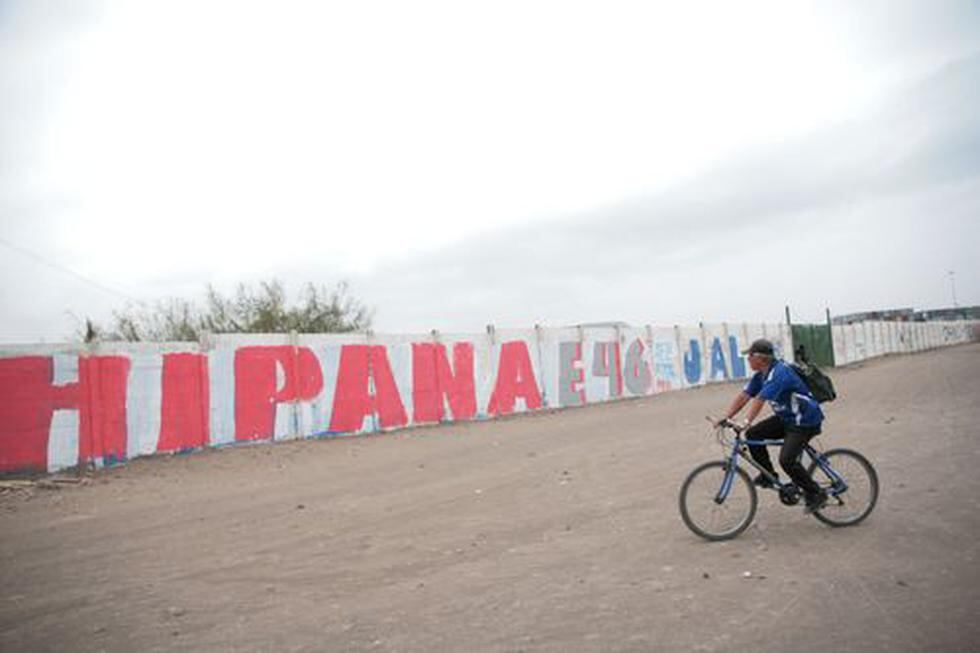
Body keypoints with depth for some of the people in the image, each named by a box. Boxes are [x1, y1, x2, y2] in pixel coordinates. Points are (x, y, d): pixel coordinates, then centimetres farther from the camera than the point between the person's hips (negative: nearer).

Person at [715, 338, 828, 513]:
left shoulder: (779, 373, -26)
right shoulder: (761, 375, 2)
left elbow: (759, 400, -36)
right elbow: (743, 396, -1)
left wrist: (746, 422, -43)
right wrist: (726, 418, -9)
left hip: (806, 421, -9)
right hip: (785, 418, 9)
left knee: (786, 459, -21)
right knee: (753, 434, -3)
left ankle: (816, 494, 0)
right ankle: (768, 475, 11)